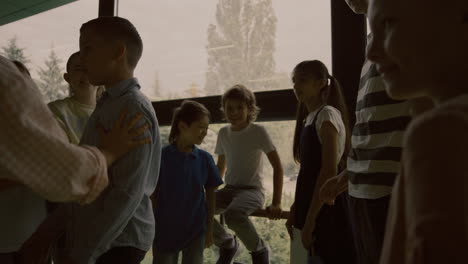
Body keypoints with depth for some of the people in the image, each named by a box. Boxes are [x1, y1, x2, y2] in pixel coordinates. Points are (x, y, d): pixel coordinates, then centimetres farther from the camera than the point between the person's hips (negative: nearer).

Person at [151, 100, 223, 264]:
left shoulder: (205, 159, -4)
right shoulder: (162, 157, -11)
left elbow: (210, 196, 4)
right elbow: (152, 195, -4)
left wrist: (209, 229, 5)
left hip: (195, 230, 2)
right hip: (165, 231, -1)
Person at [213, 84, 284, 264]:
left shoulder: (258, 131, -9)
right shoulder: (224, 133, 8)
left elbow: (277, 166, -11)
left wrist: (276, 203, -19)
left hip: (252, 190, -5)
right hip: (229, 189, 6)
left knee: (233, 214, -38)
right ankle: (227, 244, 7)